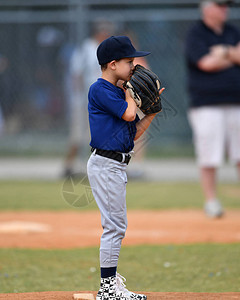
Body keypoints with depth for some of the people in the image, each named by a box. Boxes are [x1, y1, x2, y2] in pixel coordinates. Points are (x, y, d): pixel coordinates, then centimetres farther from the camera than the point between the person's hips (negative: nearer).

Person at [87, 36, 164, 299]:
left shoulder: (116, 92, 16)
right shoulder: (100, 89, -12)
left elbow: (135, 132, 17)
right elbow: (128, 113, -22)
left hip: (116, 166, 10)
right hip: (106, 165, -10)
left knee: (115, 225, 14)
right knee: (115, 225, -10)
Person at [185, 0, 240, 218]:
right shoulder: (196, 34, -2)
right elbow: (207, 63, -15)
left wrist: (223, 53, -9)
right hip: (207, 104, -5)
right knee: (209, 158, -6)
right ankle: (211, 201, 4)